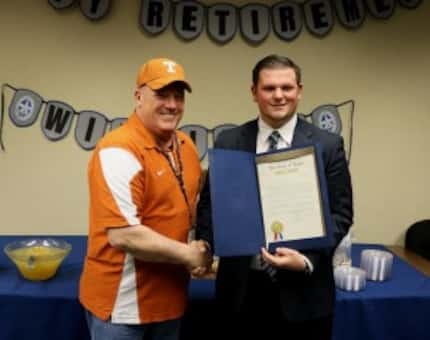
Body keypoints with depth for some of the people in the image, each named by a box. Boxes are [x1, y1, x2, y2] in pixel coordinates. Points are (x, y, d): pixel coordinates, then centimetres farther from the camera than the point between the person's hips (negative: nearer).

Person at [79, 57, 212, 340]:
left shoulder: (187, 146, 4)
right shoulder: (118, 150, -20)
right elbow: (122, 235, -25)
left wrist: (200, 253, -1)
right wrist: (187, 254, -16)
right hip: (122, 303, -7)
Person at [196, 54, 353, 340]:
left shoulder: (328, 145, -2)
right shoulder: (229, 142, 2)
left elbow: (340, 213, -2)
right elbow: (210, 204, 5)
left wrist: (307, 260, -16)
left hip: (302, 290, -1)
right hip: (242, 289, 1)